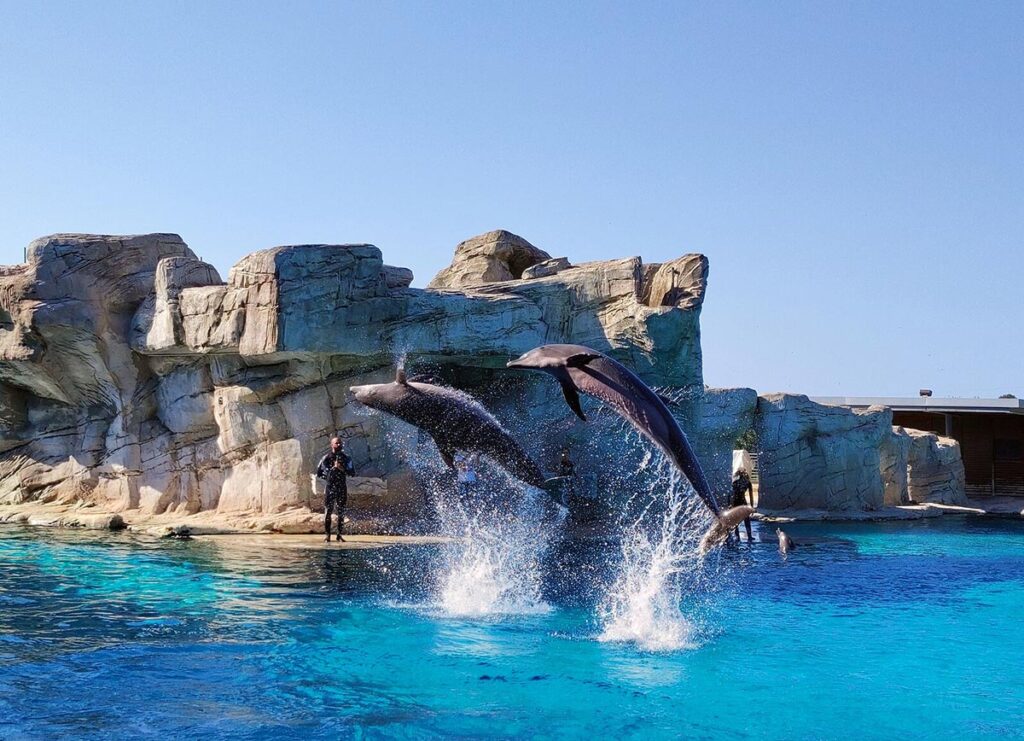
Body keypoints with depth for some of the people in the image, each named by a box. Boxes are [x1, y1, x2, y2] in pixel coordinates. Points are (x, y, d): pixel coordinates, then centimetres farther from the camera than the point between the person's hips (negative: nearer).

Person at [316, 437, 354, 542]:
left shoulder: (346, 458, 8)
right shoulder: (327, 458, 2)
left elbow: (352, 472, 2)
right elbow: (318, 473, 5)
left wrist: (342, 469, -12)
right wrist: (328, 478, -4)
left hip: (342, 488, 2)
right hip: (330, 487, -2)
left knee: (341, 512, 2)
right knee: (328, 511, -5)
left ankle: (339, 534, 8)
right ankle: (327, 534, 2)